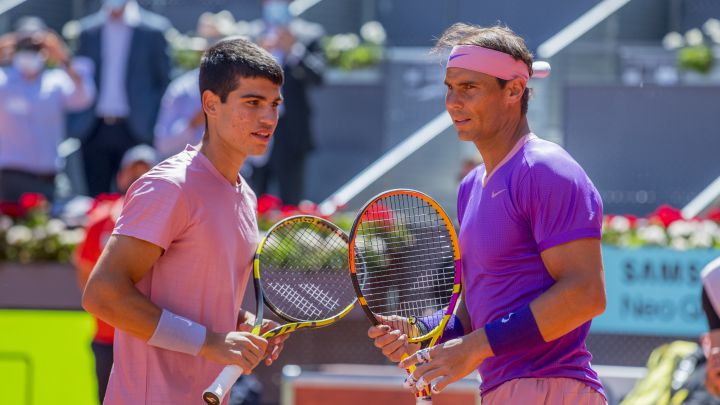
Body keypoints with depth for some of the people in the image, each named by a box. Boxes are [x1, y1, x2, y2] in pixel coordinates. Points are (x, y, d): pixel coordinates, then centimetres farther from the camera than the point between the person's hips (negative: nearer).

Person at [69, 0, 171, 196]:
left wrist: (152, 124, -4)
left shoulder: (154, 29, 2)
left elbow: (164, 81, 5)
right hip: (94, 131, 3)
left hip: (134, 132, -3)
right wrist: (74, 126, 7)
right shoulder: (89, 30, 11)